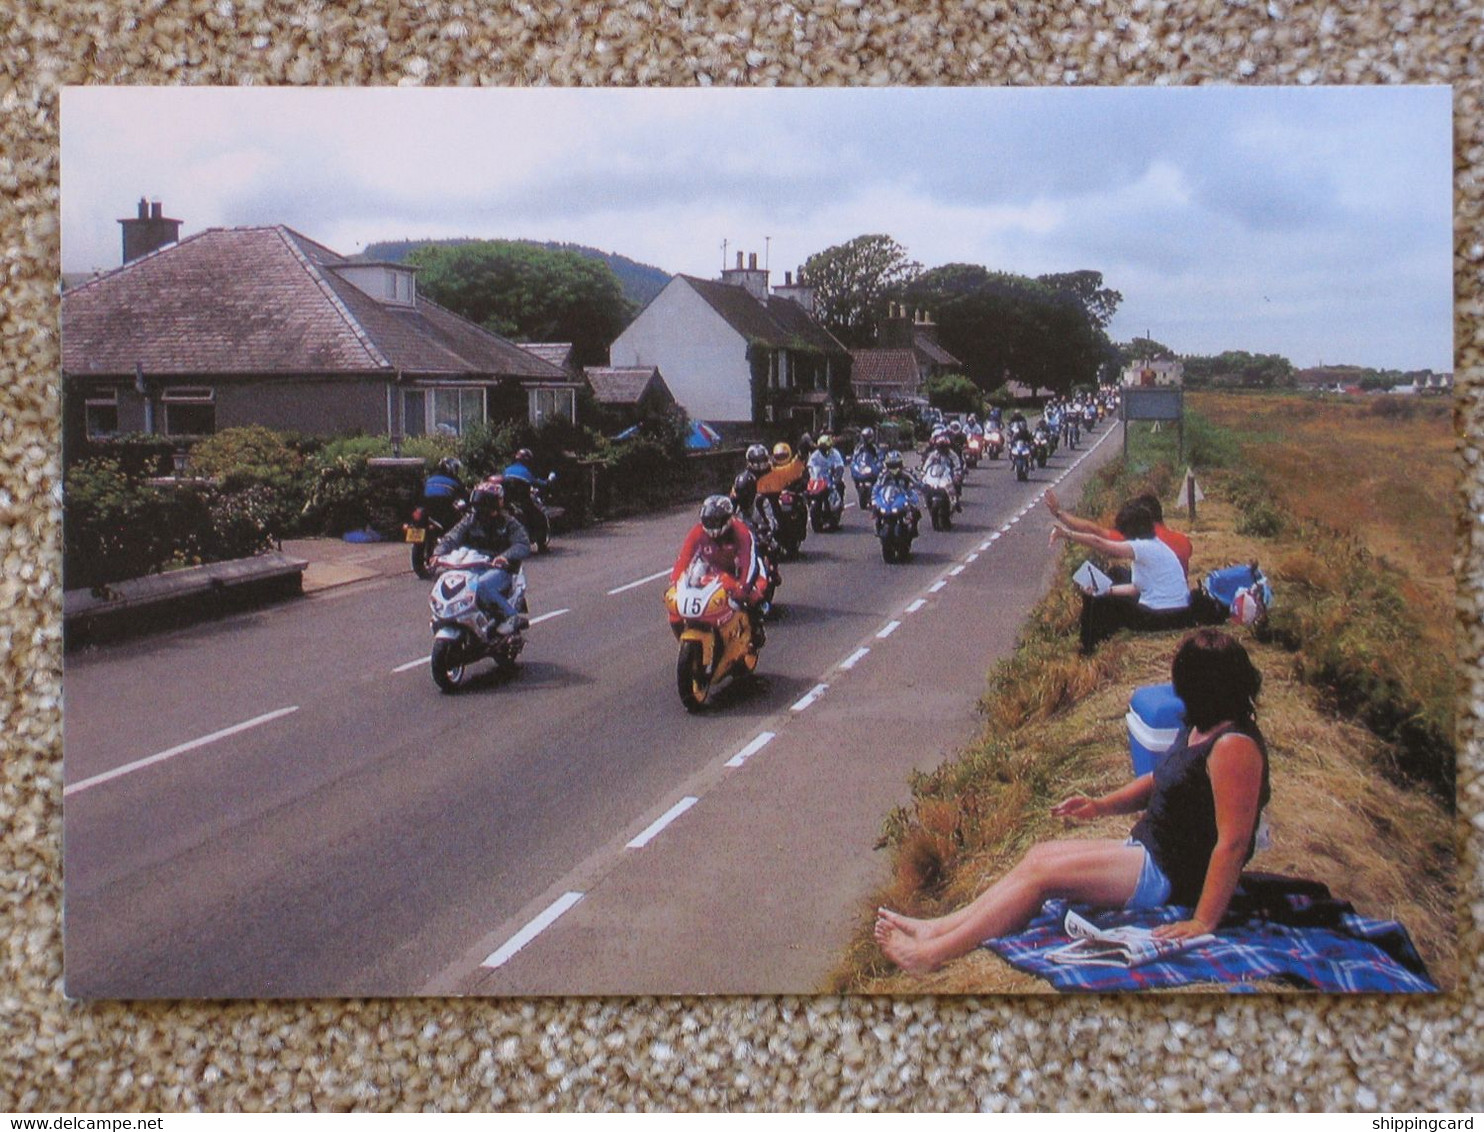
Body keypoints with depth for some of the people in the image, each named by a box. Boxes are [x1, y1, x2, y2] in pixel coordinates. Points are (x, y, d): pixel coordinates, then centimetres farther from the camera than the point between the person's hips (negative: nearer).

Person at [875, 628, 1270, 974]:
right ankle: (940, 929, 1)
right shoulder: (1198, 727, 7)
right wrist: (1102, 806, 7)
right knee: (1041, 853, 3)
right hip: (1149, 852, 10)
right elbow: (1159, 781, 22)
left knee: (1042, 871, -13)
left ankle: (930, 953, -12)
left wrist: (1203, 922, -29)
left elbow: (1233, 842, -27)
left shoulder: (1233, 746, -24)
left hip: (1171, 877, -10)